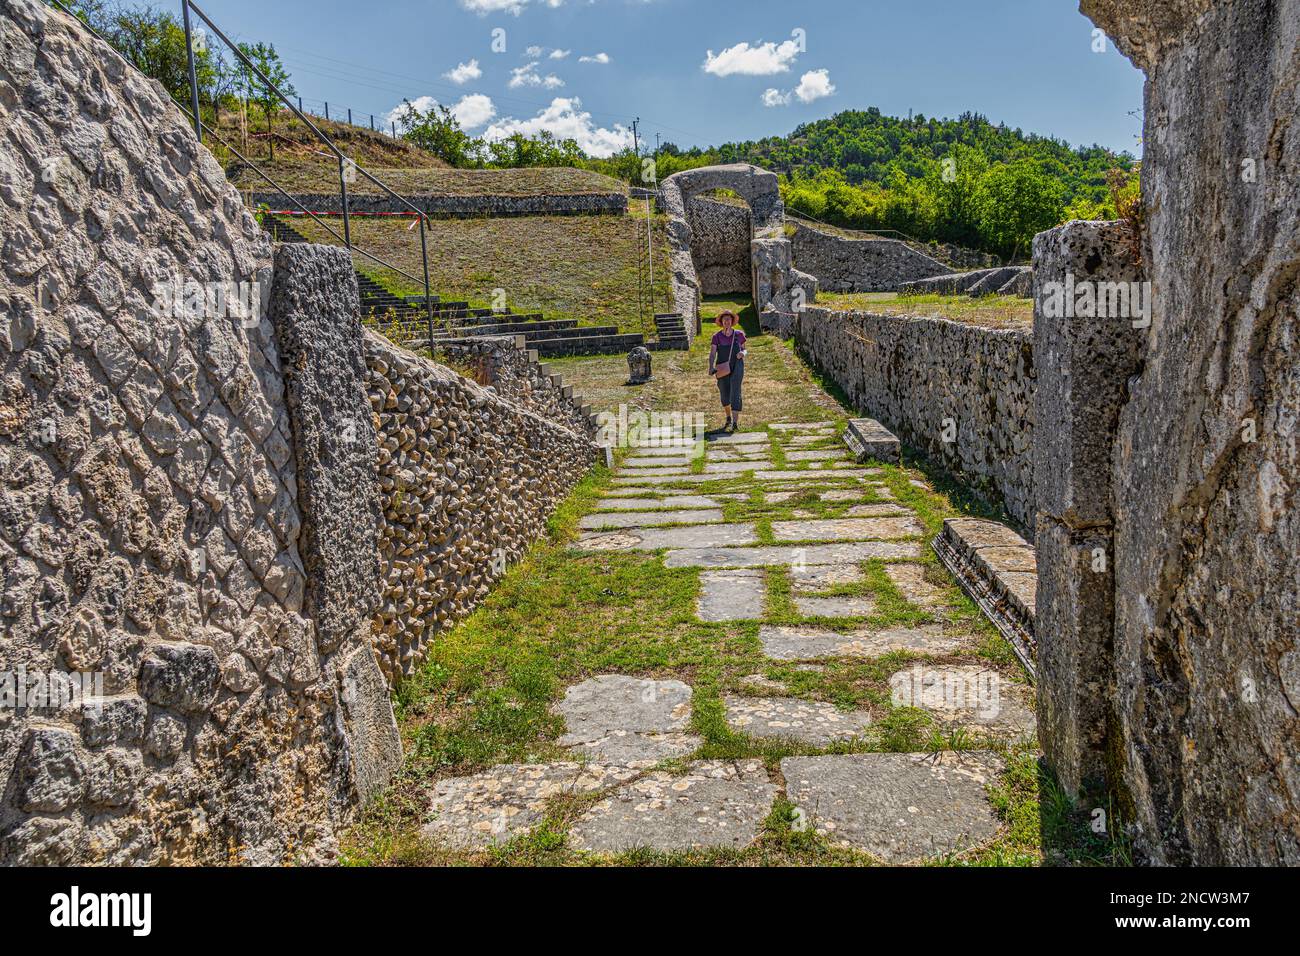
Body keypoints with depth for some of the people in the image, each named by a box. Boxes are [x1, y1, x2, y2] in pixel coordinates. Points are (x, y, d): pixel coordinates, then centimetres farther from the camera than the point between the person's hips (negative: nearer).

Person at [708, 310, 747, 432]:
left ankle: (735, 422, -19)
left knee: (735, 393, -15)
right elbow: (712, 354, -9)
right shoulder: (717, 336, -1)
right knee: (725, 396, 10)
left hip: (737, 368, -1)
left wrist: (742, 353, -11)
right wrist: (711, 368, -24)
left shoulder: (739, 334, 2)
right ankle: (728, 418, 37)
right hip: (722, 369, 1)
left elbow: (744, 349, 14)